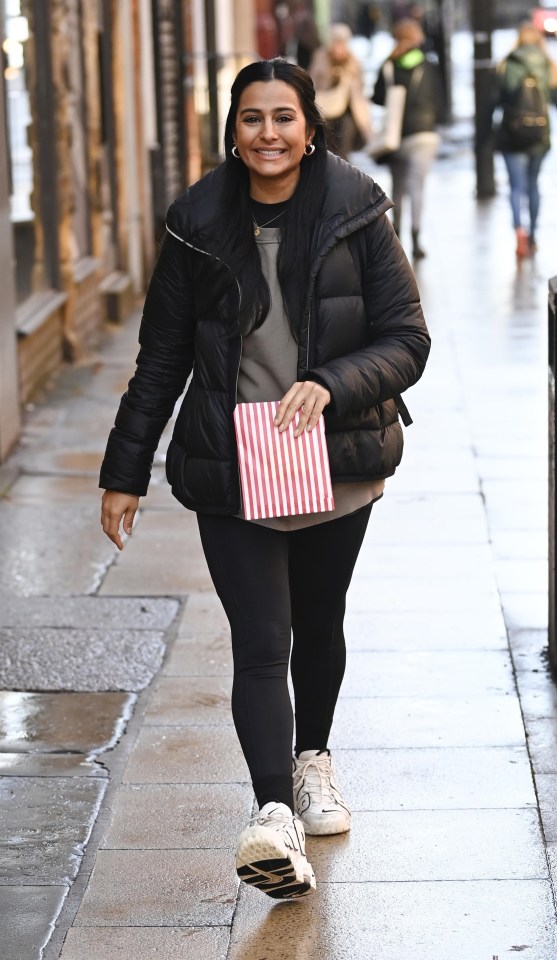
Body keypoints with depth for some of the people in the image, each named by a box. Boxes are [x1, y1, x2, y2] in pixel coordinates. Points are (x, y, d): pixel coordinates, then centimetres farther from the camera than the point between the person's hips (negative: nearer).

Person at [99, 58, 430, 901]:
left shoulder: (356, 215, -5)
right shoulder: (200, 227, -2)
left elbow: (407, 340, -5)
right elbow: (162, 358, 5)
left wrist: (332, 385, -24)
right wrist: (126, 470, 5)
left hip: (337, 468, 1)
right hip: (229, 472, -1)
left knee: (318, 625, 19)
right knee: (260, 645, -12)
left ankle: (313, 755, 44)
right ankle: (276, 814, -22)